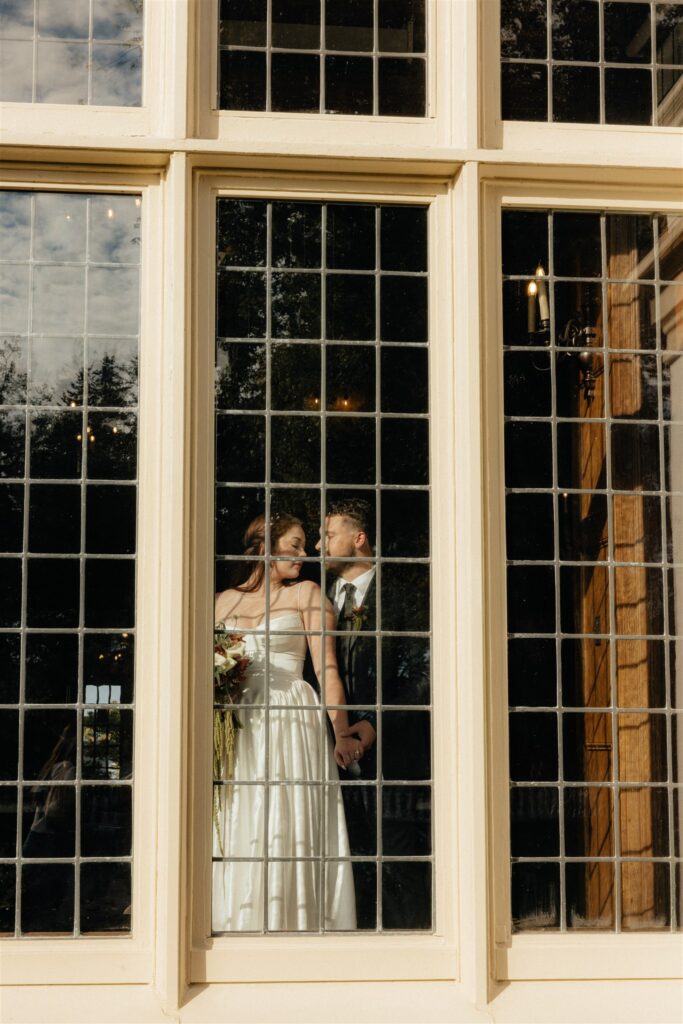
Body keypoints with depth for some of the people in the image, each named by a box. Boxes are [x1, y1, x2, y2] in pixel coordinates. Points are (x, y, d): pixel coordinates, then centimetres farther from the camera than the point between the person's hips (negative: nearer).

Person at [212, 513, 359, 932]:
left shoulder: (306, 594, 8)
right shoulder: (225, 601, 16)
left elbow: (326, 667, -1)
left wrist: (342, 735, -10)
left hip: (291, 725, -3)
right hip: (236, 731, 3)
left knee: (288, 833, -7)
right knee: (238, 835, 0)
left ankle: (292, 927, -3)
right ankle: (240, 927, 5)